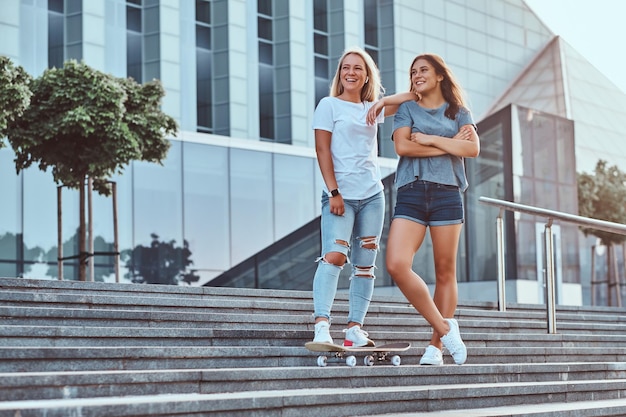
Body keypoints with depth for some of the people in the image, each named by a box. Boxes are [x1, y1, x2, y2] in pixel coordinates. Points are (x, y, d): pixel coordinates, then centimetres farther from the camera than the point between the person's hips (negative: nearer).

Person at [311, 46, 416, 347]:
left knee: (365, 263, 2)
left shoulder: (372, 109, 15)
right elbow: (322, 150, -4)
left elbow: (412, 97, 18)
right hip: (341, 195, -6)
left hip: (372, 195, 6)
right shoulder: (329, 105, 3)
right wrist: (333, 192, -13)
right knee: (334, 255, -22)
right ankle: (322, 326, -27)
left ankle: (354, 329, 3)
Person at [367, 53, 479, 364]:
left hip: (447, 194, 0)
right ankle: (445, 327, -5)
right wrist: (450, 145, -1)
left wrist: (430, 139, -4)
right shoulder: (407, 109, 15)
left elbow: (473, 149, -2)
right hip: (411, 193, 0)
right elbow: (402, 146, -3)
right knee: (397, 265, -18)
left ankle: (436, 346, 6)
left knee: (445, 272, -1)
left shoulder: (459, 112, 14)